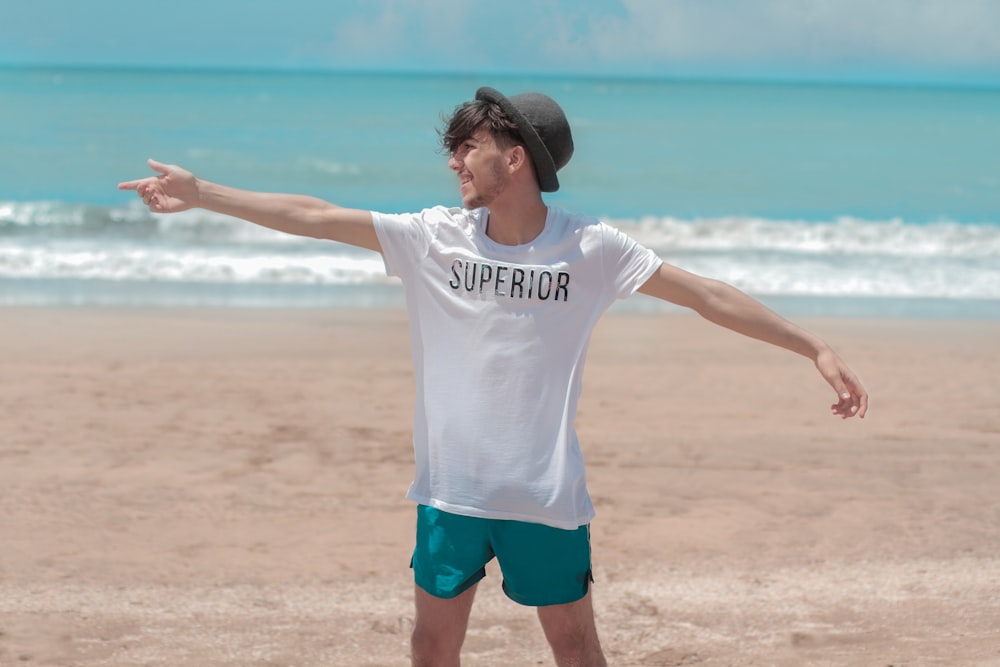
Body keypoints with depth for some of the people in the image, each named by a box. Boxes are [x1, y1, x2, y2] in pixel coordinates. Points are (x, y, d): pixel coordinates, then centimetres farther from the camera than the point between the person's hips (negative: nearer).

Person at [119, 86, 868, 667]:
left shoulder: (590, 248, -9)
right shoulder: (434, 237, -4)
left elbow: (706, 295, -9)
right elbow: (315, 217, -4)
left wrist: (816, 347, -13)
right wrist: (202, 194, -7)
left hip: (548, 494, -2)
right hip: (452, 487, 2)